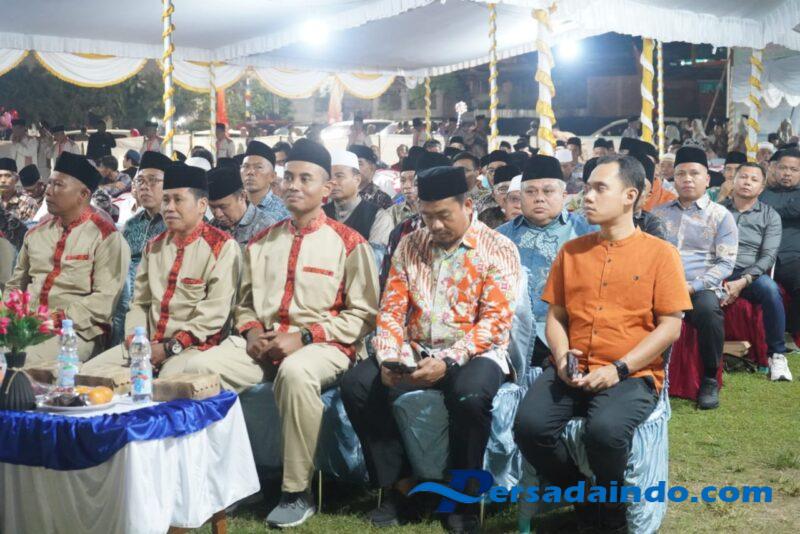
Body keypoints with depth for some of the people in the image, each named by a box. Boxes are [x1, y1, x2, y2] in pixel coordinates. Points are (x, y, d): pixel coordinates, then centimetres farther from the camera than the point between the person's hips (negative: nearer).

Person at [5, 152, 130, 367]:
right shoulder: (37, 232, 16)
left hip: (77, 329, -5)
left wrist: (58, 319, -19)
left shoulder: (105, 237, -4)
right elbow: (15, 284, 22)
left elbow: (105, 299, -11)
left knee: (29, 361, -30)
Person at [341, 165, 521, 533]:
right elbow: (391, 309, 5)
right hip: (416, 352, 4)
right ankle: (398, 482, -3)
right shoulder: (410, 246, 8)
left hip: (473, 354, -4)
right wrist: (389, 358, -14)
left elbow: (495, 321, -14)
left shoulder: (498, 250, -6)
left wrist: (447, 361, -26)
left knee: (469, 394, -37)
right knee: (357, 384, -19)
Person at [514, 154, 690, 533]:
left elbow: (670, 327, -4)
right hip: (572, 371, 4)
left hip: (632, 375, -4)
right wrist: (561, 357, -7)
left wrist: (619, 368, -14)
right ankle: (582, 499, 3)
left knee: (605, 430, -35)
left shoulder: (660, 253, 1)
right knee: (529, 424, -25)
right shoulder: (571, 251, 14)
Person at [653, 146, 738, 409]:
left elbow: (726, 263, 0)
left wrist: (692, 286, -14)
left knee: (708, 309, -37)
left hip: (701, 288, -2)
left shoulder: (721, 216, 9)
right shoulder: (657, 213, 19)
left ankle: (710, 379, -15)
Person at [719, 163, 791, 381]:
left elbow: (768, 256, -1)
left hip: (752, 275, 0)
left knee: (770, 288, -36)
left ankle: (777, 355, -20)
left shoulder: (770, 216, 11)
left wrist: (742, 281, -17)